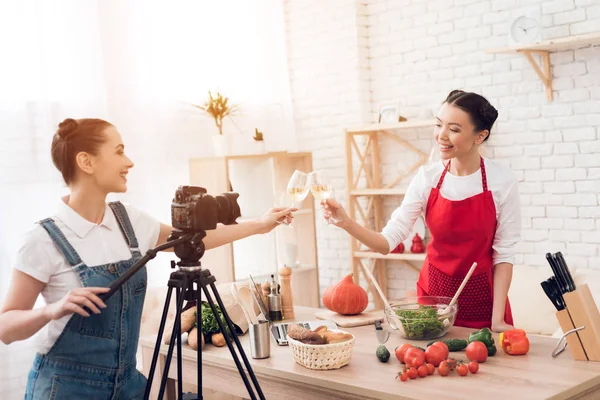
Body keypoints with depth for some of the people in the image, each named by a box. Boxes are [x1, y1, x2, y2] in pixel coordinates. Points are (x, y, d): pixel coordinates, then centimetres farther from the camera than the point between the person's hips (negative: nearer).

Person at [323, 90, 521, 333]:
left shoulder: (502, 180, -11)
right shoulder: (427, 177, -6)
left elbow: (504, 252, -8)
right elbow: (388, 241, -10)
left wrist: (497, 319, -13)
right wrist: (347, 223, -27)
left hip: (483, 296, -2)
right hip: (434, 289, 2)